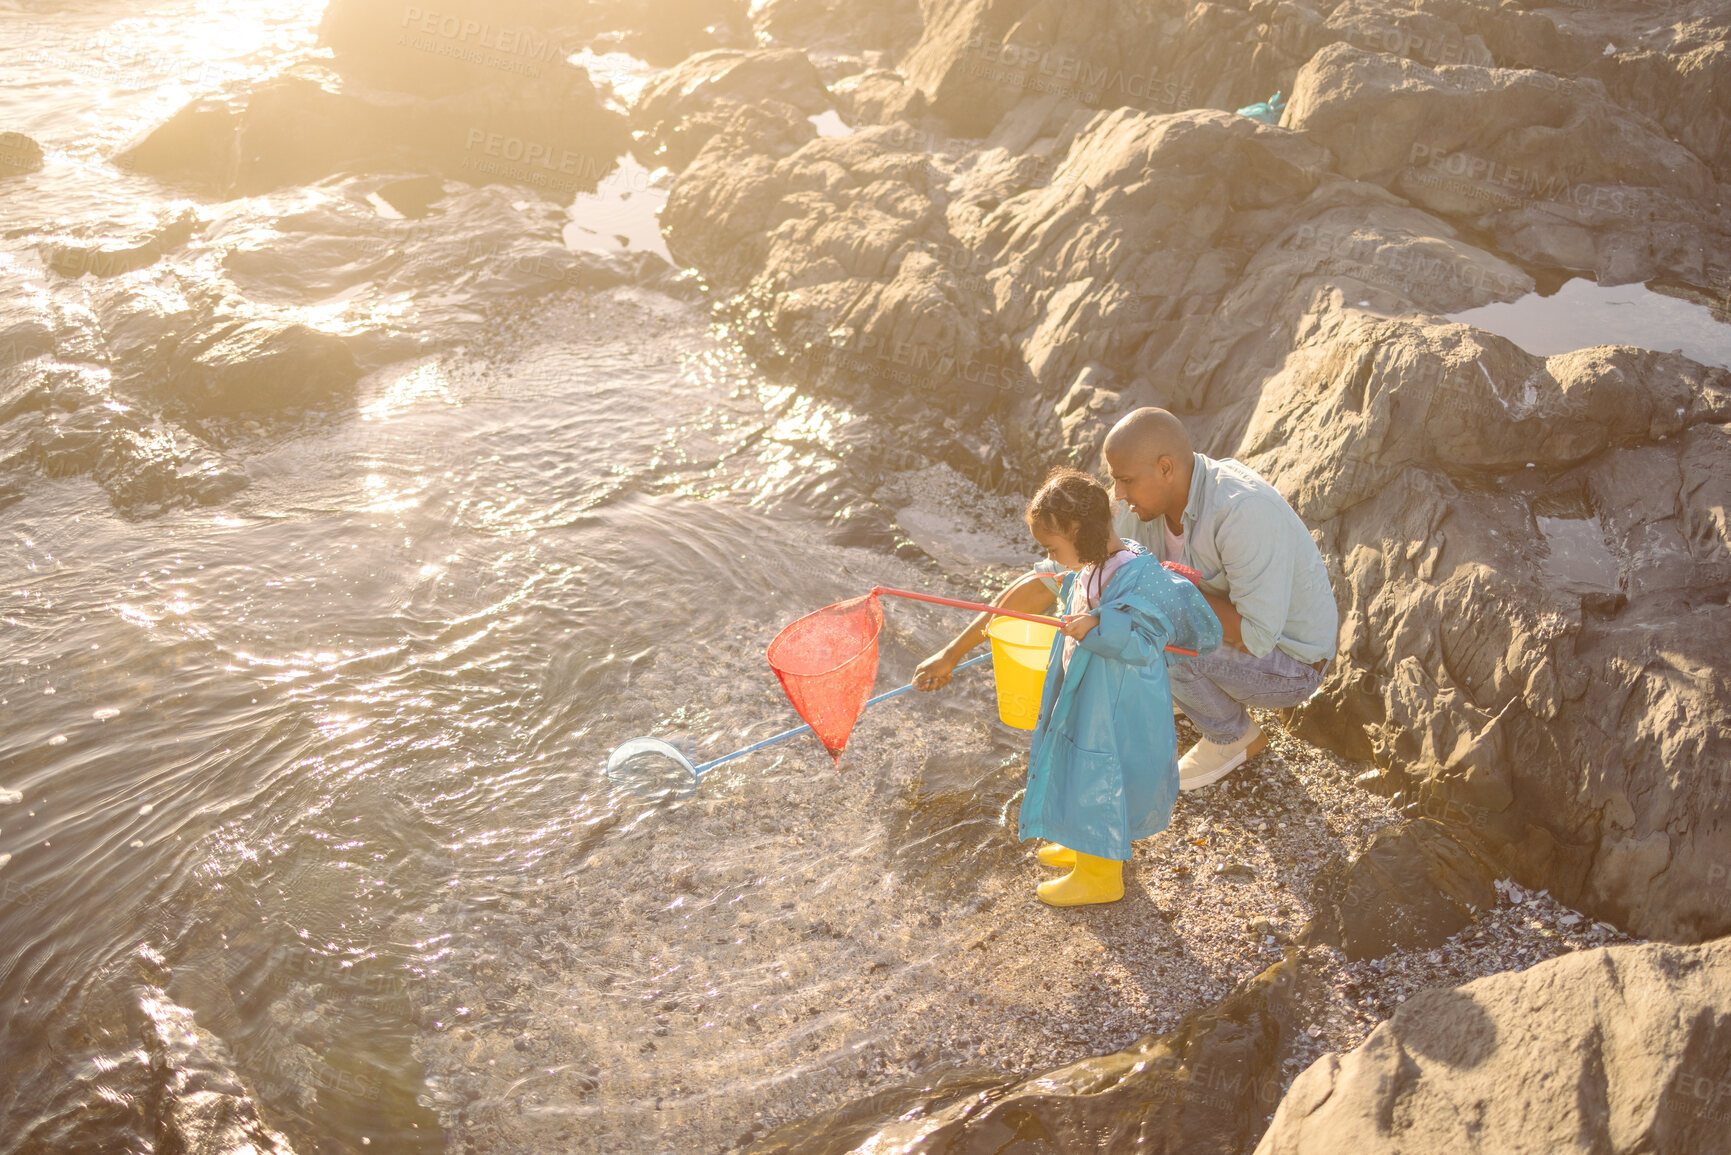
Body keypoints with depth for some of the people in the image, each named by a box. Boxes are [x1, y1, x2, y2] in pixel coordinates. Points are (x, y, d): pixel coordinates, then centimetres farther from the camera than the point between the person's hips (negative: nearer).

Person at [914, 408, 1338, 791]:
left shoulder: (1244, 510, -34)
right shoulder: (1138, 507, -11)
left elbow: (1257, 635, -34)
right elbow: (1051, 577, -9)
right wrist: (955, 652, -10)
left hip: (1287, 662, -7)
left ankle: (1235, 737, -1)